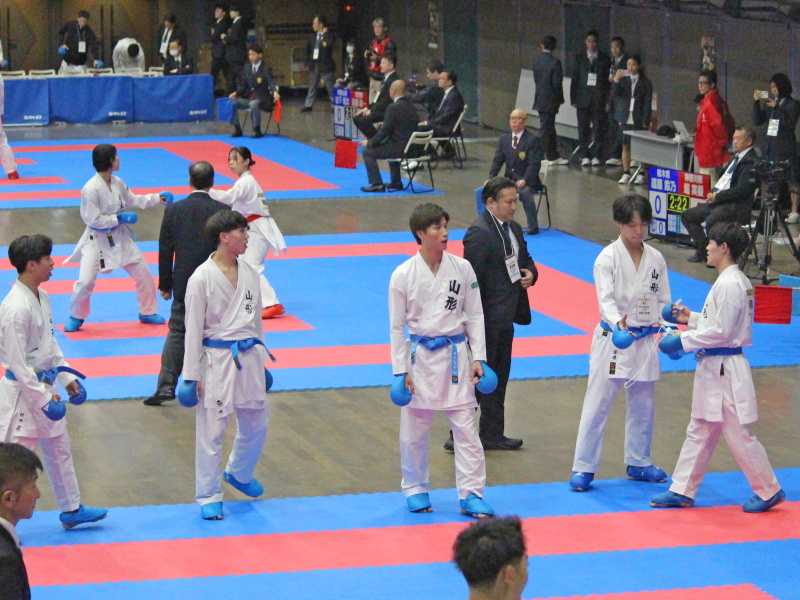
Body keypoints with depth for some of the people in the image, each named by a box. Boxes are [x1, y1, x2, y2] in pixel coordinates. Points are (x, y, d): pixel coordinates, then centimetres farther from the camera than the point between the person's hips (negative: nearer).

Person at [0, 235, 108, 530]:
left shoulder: (42, 297, 5)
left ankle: (71, 510, 38)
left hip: (45, 386, 10)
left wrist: (68, 377, 15)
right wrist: (44, 399, -22)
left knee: (59, 450, 22)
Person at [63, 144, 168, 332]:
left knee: (143, 273, 10)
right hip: (97, 239, -7)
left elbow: (133, 200, 14)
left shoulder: (117, 183, -2)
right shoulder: (91, 189, -25)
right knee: (85, 281, -11)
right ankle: (76, 317, 13)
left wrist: (158, 198, 7)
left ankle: (147, 313, 28)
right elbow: (95, 220, -24)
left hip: (119, 237, 7)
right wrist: (120, 218, -20)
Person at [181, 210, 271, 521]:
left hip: (248, 358, 6)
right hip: (217, 360, -6)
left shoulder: (249, 273, 5)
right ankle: (209, 497, 12)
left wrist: (260, 359, 19)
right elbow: (193, 329, -9)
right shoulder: (202, 279, -12)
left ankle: (239, 473, 42)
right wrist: (191, 375, -8)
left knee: (256, 423, 16)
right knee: (211, 430, 1)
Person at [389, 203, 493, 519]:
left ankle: (471, 495, 6)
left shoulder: (462, 268, -2)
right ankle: (416, 490, 26)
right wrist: (401, 370, -4)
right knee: (414, 430, 8)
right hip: (421, 356, -1)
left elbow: (474, 316, 5)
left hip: (457, 356, 1)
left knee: (466, 427, 0)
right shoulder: (404, 275, -7)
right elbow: (396, 326, -2)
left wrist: (478, 358, -1)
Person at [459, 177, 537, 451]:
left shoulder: (513, 229, 12)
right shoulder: (479, 233, -18)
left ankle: (493, 435, 28)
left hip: (505, 318, 10)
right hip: (486, 319, -10)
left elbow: (525, 259, 26)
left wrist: (531, 274, 1)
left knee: (498, 377, 17)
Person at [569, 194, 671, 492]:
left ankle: (638, 462, 30)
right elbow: (605, 299, -21)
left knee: (643, 405, 14)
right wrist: (618, 322, -40)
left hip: (645, 341, 5)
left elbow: (663, 301, 10)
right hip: (612, 339, -5)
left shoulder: (656, 259, 5)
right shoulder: (608, 257, -10)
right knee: (597, 404, -4)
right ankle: (583, 468, 2)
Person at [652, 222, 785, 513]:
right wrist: (690, 318, 14)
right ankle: (682, 491, 21)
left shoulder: (729, 284, -21)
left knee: (738, 434, 0)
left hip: (725, 370, -11)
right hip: (714, 368, 11)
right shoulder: (736, 281, 10)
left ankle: (768, 491, 12)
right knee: (699, 432, 14)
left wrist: (682, 341, -16)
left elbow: (720, 332, -22)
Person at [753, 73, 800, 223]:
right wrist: (756, 103, -2)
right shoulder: (767, 103, 12)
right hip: (769, 146, 6)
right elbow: (757, 121, 8)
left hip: (786, 147, -6)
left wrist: (777, 108, -19)